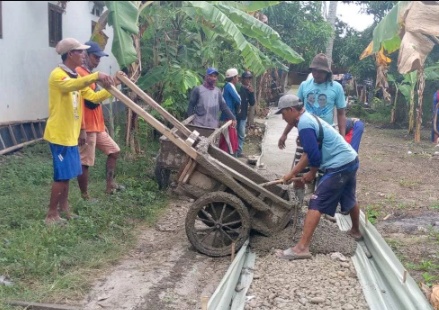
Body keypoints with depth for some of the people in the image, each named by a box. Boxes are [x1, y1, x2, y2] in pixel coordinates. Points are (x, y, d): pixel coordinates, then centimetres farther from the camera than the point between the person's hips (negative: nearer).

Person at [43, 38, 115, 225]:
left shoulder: (76, 78, 17)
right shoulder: (57, 74, -15)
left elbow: (94, 97, 16)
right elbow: (70, 86, -39)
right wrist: (95, 76, -47)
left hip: (70, 134, 9)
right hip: (59, 134, -9)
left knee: (67, 174, 15)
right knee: (62, 175, -7)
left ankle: (63, 208, 26)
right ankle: (51, 214, 2)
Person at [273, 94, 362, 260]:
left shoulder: (304, 125, -17)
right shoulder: (308, 119, 15)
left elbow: (314, 155, -19)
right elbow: (309, 153, 19)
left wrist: (311, 174, 0)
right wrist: (292, 173, 19)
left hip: (339, 166, -10)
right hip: (351, 160, 10)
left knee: (316, 205, -10)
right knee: (349, 199, 30)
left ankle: (302, 248, -12)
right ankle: (356, 231, 52)